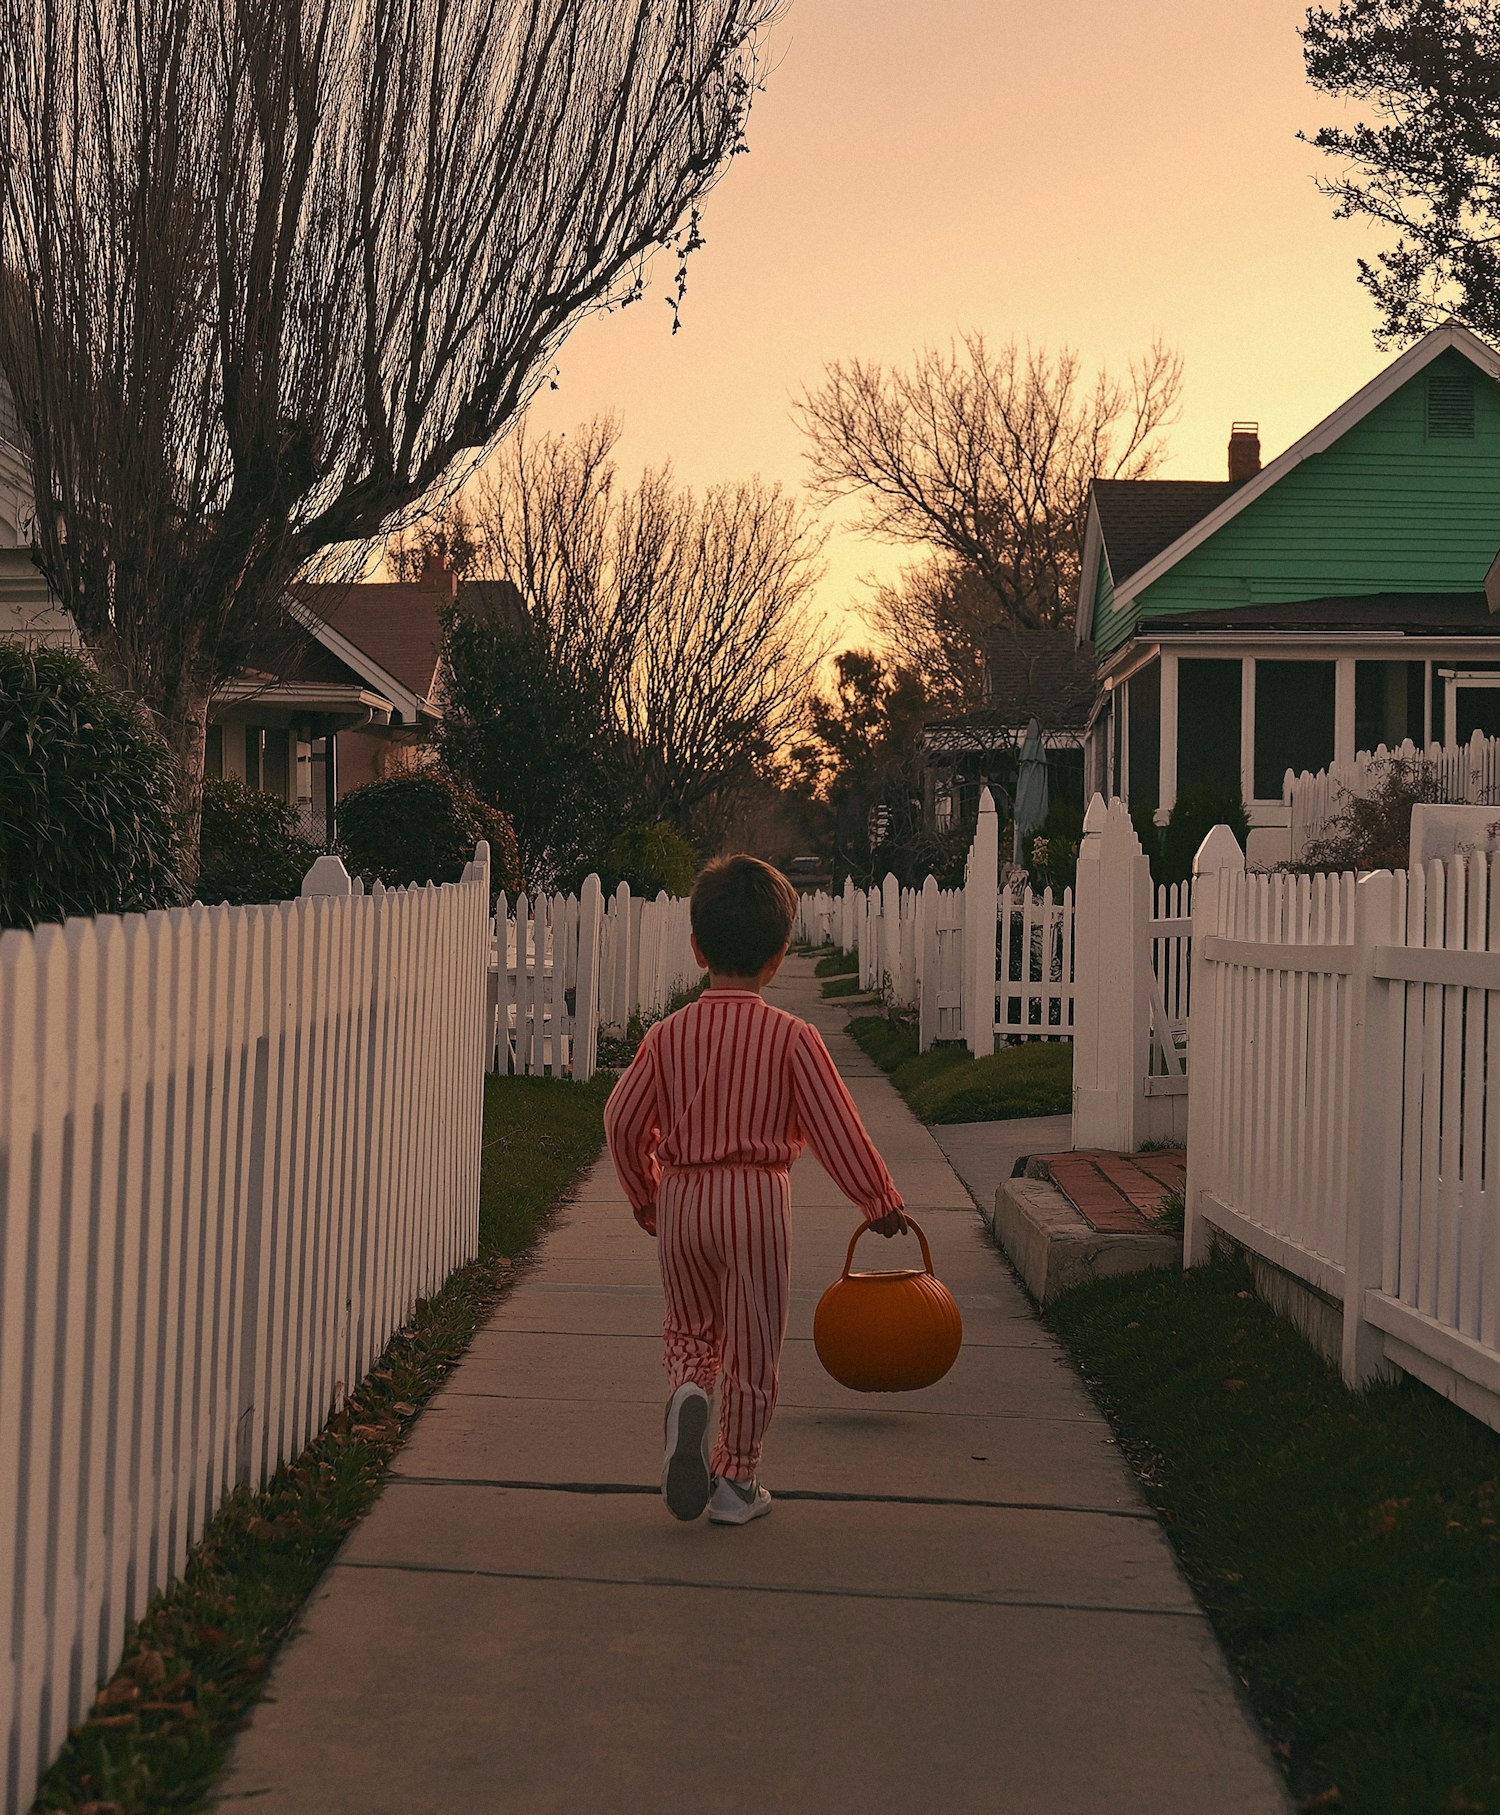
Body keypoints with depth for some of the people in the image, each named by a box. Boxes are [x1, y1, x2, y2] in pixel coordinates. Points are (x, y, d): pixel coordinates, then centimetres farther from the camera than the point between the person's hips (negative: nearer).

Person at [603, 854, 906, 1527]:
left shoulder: (667, 1035, 0)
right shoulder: (790, 1037, -8)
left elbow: (623, 1122, 5)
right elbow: (835, 1127, -5)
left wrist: (643, 1194, 22)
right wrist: (878, 1199, 7)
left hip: (680, 1198, 3)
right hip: (756, 1199, -2)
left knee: (691, 1330, 19)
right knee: (751, 1346, 9)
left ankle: (688, 1394, -13)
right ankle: (736, 1479, 15)